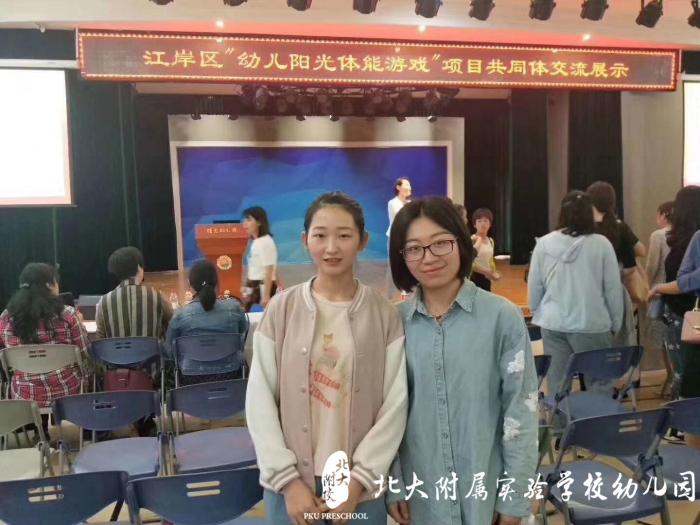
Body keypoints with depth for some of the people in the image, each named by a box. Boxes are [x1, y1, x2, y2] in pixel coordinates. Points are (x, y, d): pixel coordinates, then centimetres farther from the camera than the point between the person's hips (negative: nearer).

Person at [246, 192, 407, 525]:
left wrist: (359, 481, -9)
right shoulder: (281, 310, -3)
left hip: (359, 487, 0)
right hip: (291, 486, 0)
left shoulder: (384, 314, -3)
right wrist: (288, 480, -8)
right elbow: (260, 401, -4)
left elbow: (395, 405, -5)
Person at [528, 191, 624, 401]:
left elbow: (534, 287, 4)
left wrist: (537, 314, 18)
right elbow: (613, 288, -2)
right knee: (600, 385, 9)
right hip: (592, 325, -2)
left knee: (558, 386, 8)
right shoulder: (601, 244, -6)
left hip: (553, 324, 2)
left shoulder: (544, 243, -2)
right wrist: (615, 323, 9)